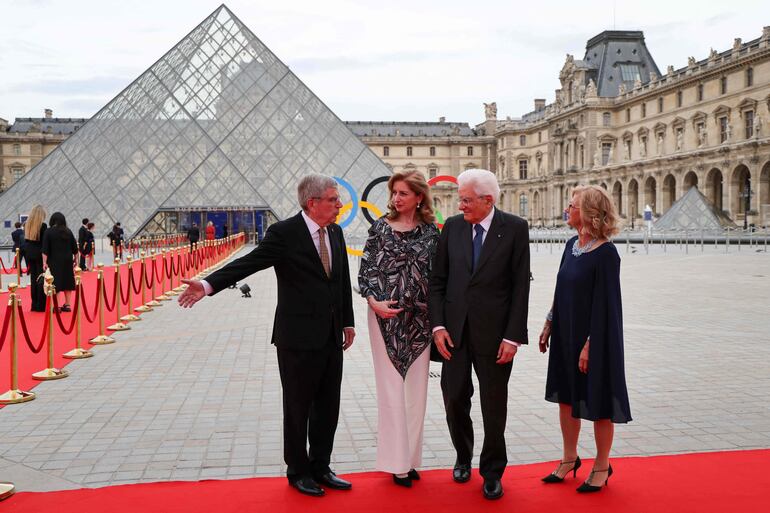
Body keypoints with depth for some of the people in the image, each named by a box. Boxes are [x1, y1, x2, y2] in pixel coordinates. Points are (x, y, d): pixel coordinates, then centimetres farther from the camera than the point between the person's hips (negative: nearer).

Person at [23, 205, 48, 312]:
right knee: (41, 279, 0)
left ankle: (34, 304, 15)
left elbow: (26, 240, 8)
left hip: (29, 254, 6)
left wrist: (26, 255, 14)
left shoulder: (27, 225, 4)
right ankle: (41, 305, 1)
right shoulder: (43, 226, -13)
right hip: (40, 254, -6)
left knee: (33, 278, 11)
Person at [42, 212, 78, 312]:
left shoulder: (48, 232, -6)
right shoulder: (68, 232, 3)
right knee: (67, 281, 11)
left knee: (56, 283, -1)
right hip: (67, 261, 3)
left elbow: (45, 249, -10)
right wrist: (75, 258, 20)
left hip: (54, 261, -3)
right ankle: (67, 305, 13)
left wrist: (44, 262, -10)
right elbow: (75, 248, 8)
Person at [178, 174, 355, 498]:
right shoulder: (283, 233, -12)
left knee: (328, 407, 14)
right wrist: (208, 285, -32)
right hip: (299, 338, -6)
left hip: (331, 337, 6)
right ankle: (298, 471, 25)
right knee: (298, 407, 8)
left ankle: (320, 467, 30)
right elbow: (248, 263, -19)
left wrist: (347, 322, 15)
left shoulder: (335, 232, 8)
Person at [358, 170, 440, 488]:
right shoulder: (381, 227, 1)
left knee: (416, 389, 8)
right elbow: (365, 269, 1)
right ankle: (398, 461, 10)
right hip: (385, 316, -2)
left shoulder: (430, 232, 4)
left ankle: (410, 458, 21)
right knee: (391, 388, 1)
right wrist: (374, 302, -13)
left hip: (418, 319, 2)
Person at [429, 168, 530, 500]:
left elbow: (521, 286, -6)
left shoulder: (515, 229, -5)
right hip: (454, 332, 3)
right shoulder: (452, 227, 4)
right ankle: (463, 457, 34)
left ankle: (492, 472, 26)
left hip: (494, 333, -3)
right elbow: (437, 280, 6)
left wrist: (513, 336, -11)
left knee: (494, 407, 7)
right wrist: (438, 326, -3)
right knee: (454, 400, 9)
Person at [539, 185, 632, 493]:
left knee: (596, 399, 6)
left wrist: (589, 345, -19)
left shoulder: (606, 253, -18)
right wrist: (549, 325, 13)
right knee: (567, 396, 15)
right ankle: (570, 458, 30)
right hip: (565, 334, 8)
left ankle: (602, 466, 23)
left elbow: (605, 302, -18)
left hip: (593, 338, -8)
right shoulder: (572, 245, 5)